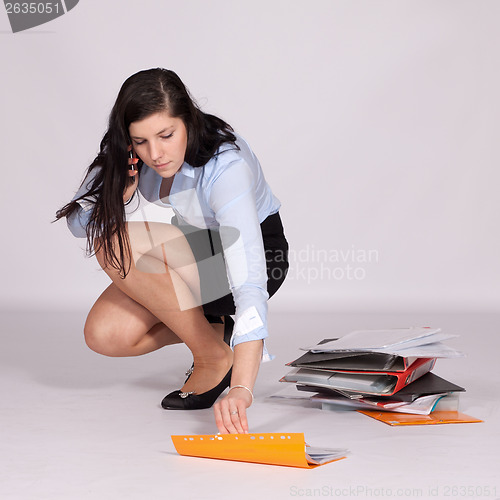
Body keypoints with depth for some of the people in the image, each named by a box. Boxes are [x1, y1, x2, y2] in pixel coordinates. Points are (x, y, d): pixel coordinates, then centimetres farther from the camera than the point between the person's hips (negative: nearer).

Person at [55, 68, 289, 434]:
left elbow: (249, 282, -45)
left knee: (117, 245, -28)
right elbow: (80, 223, -10)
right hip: (195, 249, 6)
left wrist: (241, 389, -55)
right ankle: (217, 328, 6)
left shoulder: (225, 166, -35)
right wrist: (120, 191, -33)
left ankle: (215, 356, -14)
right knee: (104, 336, -17)